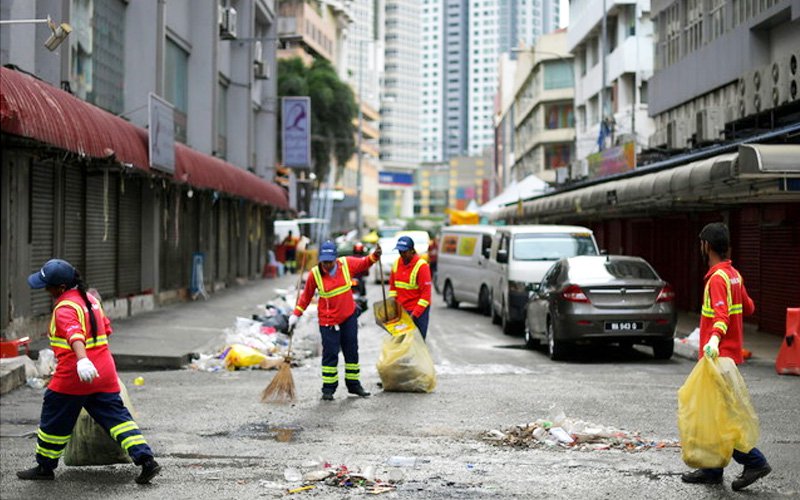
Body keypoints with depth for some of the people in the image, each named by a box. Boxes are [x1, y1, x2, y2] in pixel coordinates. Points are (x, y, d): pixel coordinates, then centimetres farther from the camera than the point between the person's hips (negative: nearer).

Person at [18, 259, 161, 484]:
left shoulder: (65, 308, -15)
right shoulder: (90, 299, 12)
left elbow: (74, 333, -34)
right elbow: (106, 328, 26)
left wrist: (82, 360, -51)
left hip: (73, 376, -8)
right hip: (104, 371, 8)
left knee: (54, 421, 10)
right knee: (117, 416, 6)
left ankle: (45, 467, 24)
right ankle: (146, 459, -5)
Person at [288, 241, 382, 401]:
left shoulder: (346, 264, -7)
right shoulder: (315, 274, -12)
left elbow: (364, 263, 12)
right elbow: (306, 296, 0)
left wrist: (375, 256, -5)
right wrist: (296, 314, -2)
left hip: (349, 317, 3)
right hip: (328, 320, -3)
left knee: (352, 352, 12)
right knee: (330, 354, -6)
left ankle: (354, 384, 26)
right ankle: (328, 389, 3)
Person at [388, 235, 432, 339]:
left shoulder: (421, 266, -15)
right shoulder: (397, 263, 4)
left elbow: (426, 293, -16)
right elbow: (393, 286, 14)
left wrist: (415, 314, -20)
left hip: (418, 309, -5)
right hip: (401, 309, 6)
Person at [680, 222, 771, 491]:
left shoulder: (717, 278, -16)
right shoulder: (734, 275, 12)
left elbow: (722, 315, -30)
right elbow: (748, 308, 23)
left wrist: (715, 338, -46)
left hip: (719, 355, -10)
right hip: (730, 353, 10)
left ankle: (754, 461, -6)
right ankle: (712, 470, 16)